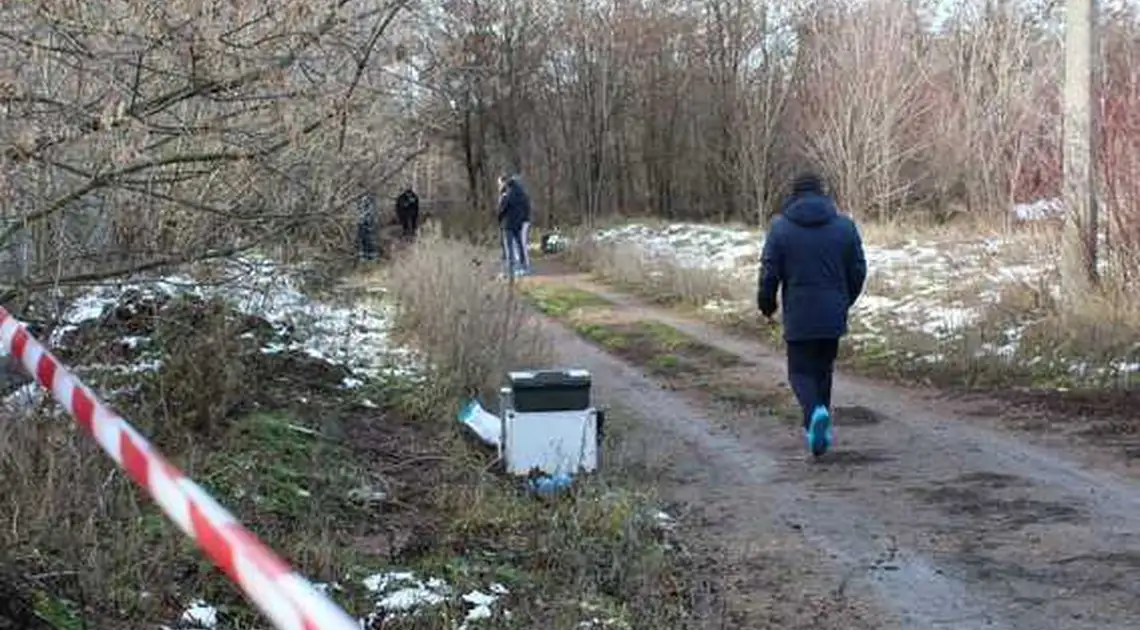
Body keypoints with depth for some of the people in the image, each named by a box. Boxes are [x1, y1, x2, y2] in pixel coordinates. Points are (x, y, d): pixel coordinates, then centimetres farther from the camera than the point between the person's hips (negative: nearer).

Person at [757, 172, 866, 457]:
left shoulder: (780, 227, -6)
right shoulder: (845, 225, 2)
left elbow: (769, 273, -7)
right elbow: (858, 271, 5)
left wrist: (767, 304, 11)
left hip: (799, 317, -3)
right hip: (833, 316, 3)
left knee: (801, 371, 6)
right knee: (824, 369, 17)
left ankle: (815, 413, -22)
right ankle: (816, 427, 21)